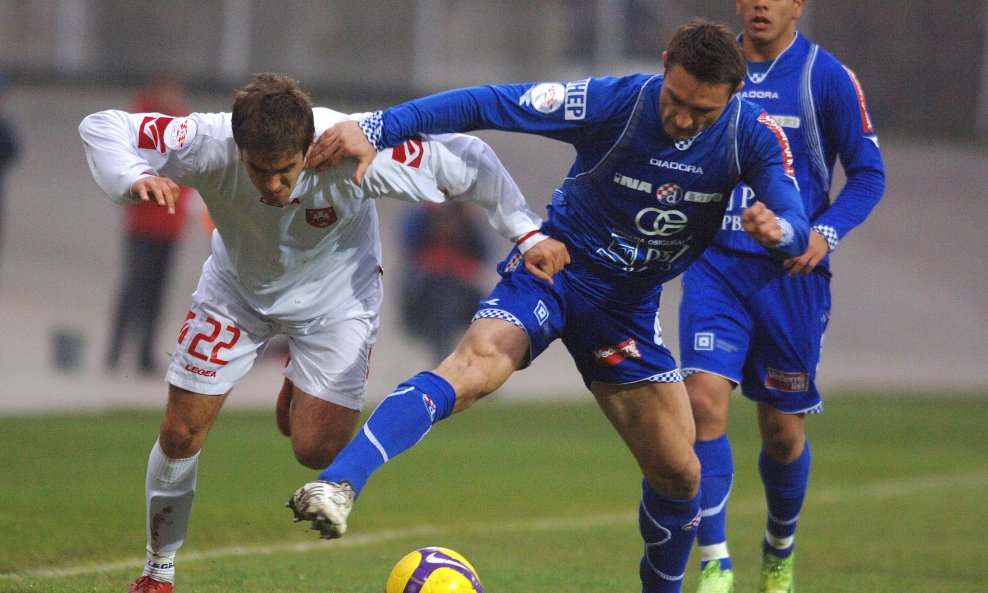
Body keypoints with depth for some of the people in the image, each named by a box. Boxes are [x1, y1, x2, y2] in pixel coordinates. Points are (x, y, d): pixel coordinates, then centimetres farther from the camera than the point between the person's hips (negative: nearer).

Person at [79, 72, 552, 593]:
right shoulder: (209, 146, -36)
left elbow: (466, 162, -24)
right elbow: (101, 128, -27)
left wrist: (526, 231, -22)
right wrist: (134, 179, -47)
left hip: (334, 296, -1)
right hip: (237, 289, 1)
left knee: (316, 450, -12)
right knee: (181, 431, -2)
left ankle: (306, 389, 27)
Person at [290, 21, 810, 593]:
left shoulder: (754, 135, -12)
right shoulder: (613, 102, -20)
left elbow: (797, 226, -20)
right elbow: (487, 104, -20)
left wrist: (777, 229, -46)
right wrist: (376, 128, -28)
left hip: (629, 307, 4)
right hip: (554, 267, -4)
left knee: (679, 475, 2)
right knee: (476, 364, -33)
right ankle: (338, 486, -47)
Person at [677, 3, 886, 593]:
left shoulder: (827, 76, -3)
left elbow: (869, 173, 0)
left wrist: (826, 234, -14)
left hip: (791, 272, -1)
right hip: (715, 263, 1)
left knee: (782, 430, 7)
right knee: (705, 400, -18)